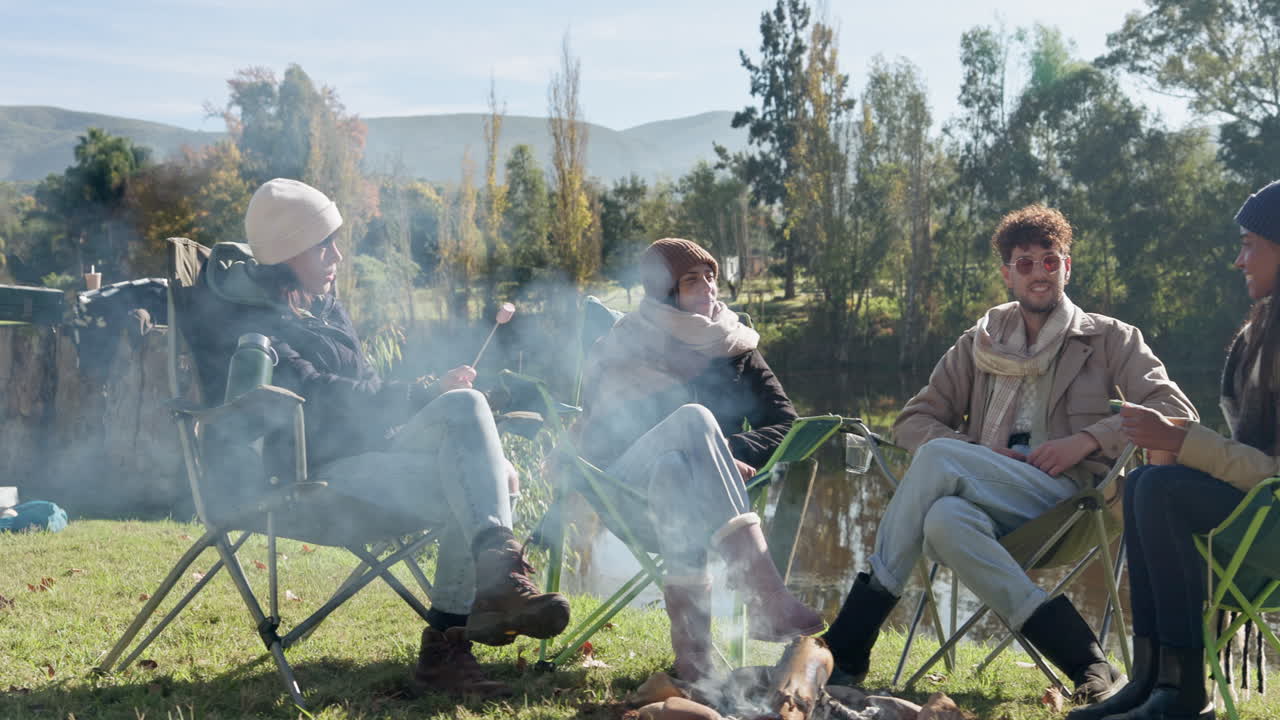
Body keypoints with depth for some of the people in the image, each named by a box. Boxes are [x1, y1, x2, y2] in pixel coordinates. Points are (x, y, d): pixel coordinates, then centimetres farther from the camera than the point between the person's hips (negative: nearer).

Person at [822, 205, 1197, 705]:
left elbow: (1177, 413, 4)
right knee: (945, 519, -36)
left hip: (1066, 498, -3)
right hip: (993, 507, 3)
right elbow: (911, 421, 17)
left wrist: (1087, 440, -11)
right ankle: (1085, 662, -36)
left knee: (937, 458, -29)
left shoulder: (1107, 339, 15)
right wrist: (977, 453, -3)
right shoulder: (980, 343, 23)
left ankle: (849, 643, -28)